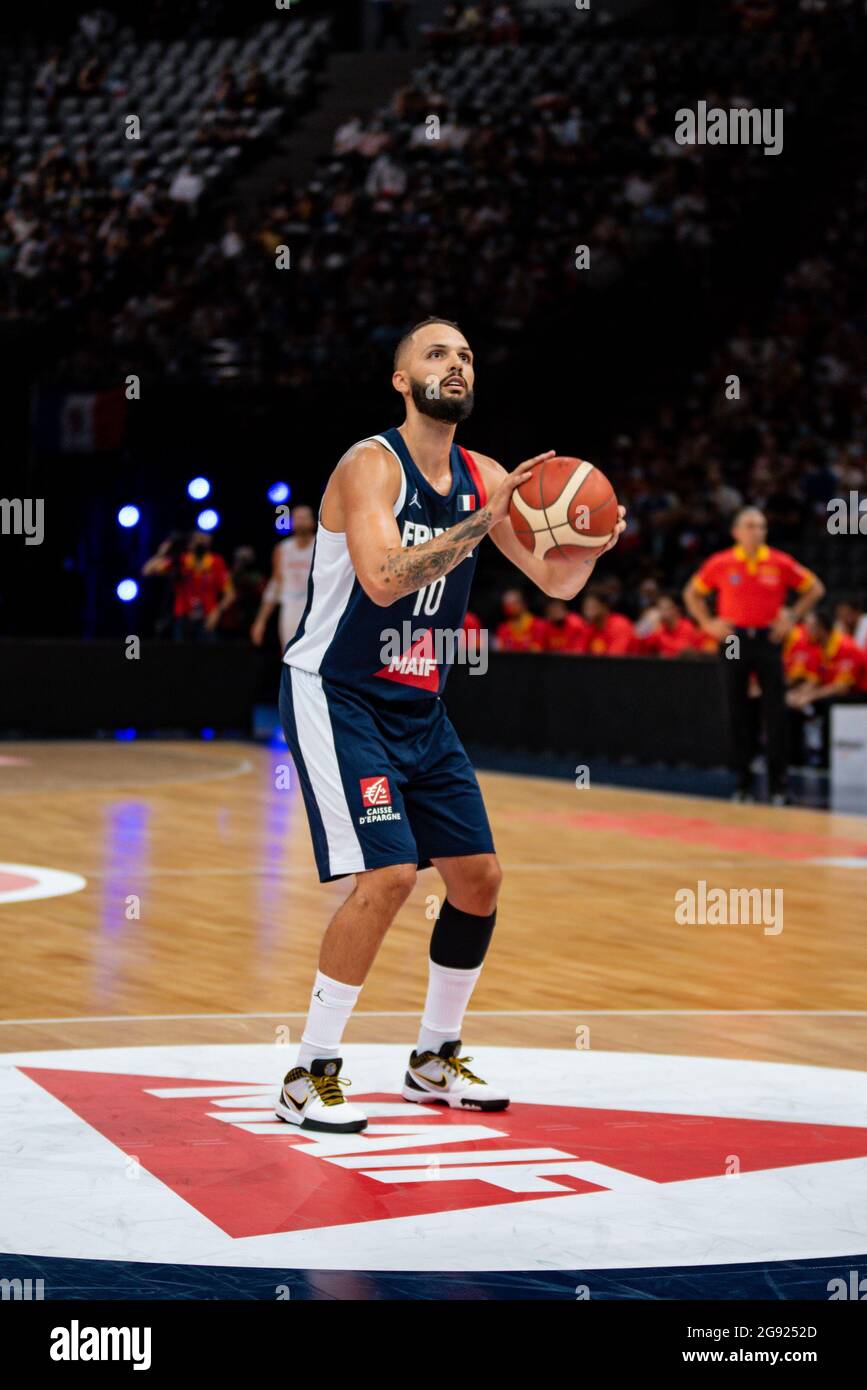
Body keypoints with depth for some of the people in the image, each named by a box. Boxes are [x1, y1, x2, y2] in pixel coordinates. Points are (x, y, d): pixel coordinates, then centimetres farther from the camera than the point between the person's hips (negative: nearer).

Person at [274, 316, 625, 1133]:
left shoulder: (483, 478, 4)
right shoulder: (371, 464, -17)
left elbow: (557, 583, 6)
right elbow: (383, 578, -33)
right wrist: (485, 520, -35)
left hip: (418, 707, 8)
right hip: (336, 698, -8)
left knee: (478, 878, 8)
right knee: (388, 875, -19)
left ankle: (434, 1061, 25)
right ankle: (309, 1078, -8)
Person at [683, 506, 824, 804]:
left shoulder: (780, 563, 0)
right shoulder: (720, 564, 0)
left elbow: (814, 588, 11)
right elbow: (692, 593, 14)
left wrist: (792, 618, 2)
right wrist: (707, 623, 3)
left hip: (768, 640, 0)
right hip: (733, 641, 0)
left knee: (775, 714, -3)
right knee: (737, 715, 3)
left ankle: (777, 786, 4)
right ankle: (742, 784, 10)